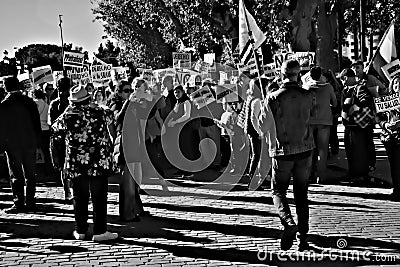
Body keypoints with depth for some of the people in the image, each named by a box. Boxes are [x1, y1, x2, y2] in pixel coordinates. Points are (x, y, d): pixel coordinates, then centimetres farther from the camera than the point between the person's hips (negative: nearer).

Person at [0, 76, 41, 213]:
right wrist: (37, 143, 11)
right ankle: (30, 202, 14)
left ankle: (18, 203, 1)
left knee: (16, 176, 3)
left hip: (12, 144, -3)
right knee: (30, 175, 11)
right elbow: (37, 124, 4)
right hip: (30, 144, 3)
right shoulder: (30, 102, 1)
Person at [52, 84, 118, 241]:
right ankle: (100, 231, 5)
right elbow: (110, 123, 10)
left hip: (76, 164, 1)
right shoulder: (100, 112, -6)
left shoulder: (67, 115, -5)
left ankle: (80, 231, 17)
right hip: (99, 163, -1)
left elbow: (55, 130, 11)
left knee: (80, 198, 11)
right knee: (99, 198, 5)